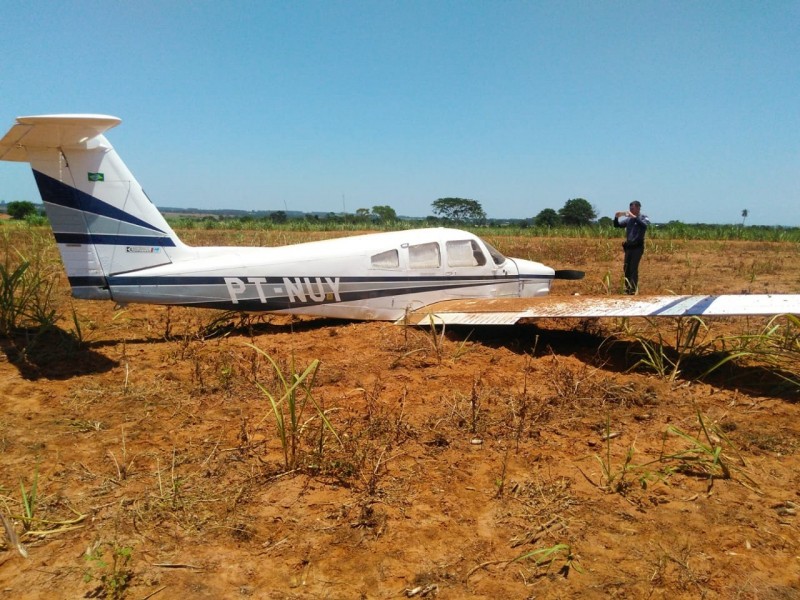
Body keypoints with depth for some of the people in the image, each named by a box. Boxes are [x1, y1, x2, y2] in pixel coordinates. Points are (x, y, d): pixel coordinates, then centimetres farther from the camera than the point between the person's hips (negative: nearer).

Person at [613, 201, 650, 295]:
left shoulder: (644, 218, -2)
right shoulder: (629, 219, 12)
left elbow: (644, 225, -24)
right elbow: (616, 225, 13)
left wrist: (633, 216, -29)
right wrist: (616, 217, -6)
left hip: (637, 247, -6)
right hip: (628, 247, 6)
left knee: (633, 268, -11)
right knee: (626, 268, 7)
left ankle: (633, 289, -9)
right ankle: (627, 288, 17)